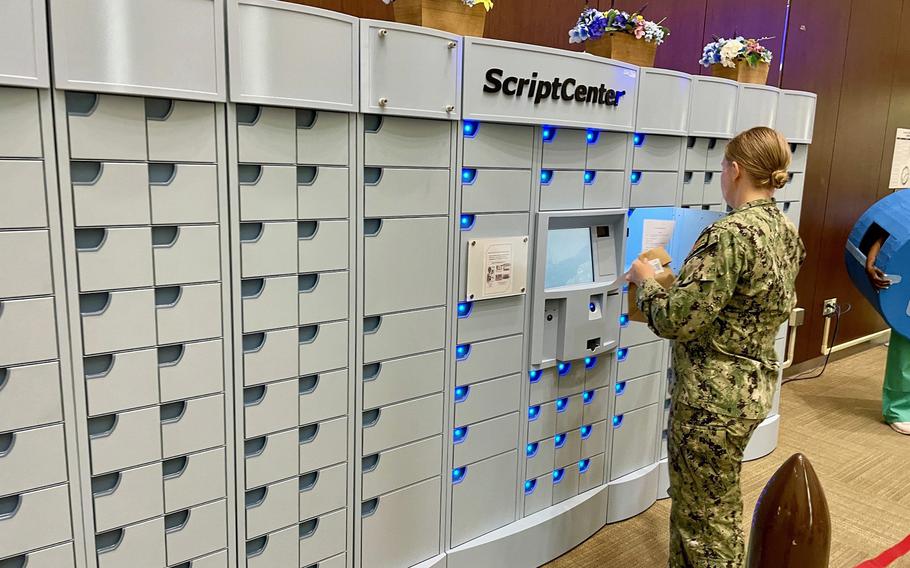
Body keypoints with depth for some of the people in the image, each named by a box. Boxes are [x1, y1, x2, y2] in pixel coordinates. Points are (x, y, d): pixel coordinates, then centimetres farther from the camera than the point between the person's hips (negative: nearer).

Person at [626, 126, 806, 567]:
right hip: (755, 385, 9)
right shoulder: (787, 233, 5)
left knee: (707, 518, 10)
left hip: (712, 397, -9)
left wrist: (645, 280, -6)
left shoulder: (730, 234, -24)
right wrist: (685, 279, 20)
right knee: (697, 504, 25)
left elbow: (676, 320, -24)